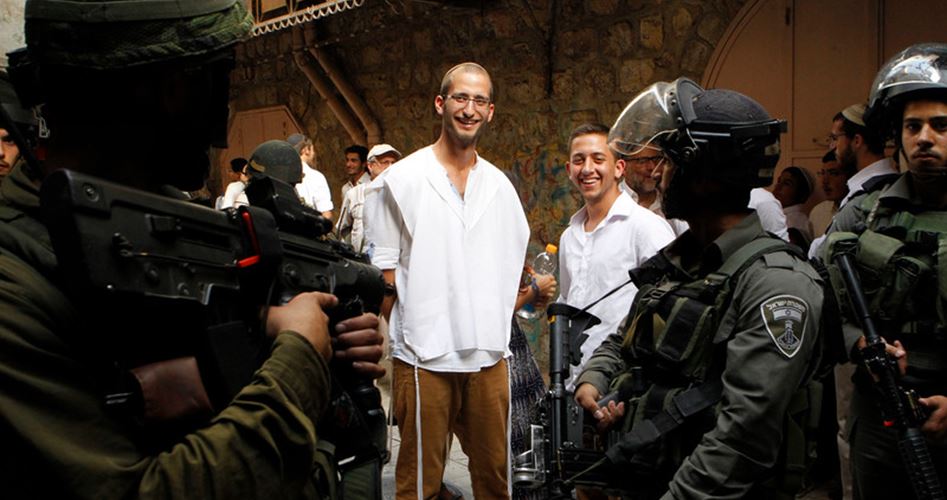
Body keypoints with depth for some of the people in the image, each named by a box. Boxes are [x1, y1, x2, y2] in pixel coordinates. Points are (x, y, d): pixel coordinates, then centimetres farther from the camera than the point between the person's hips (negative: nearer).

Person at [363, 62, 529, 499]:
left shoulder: (499, 185, 11)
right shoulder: (402, 180, -1)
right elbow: (383, 274, -1)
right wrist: (375, 349, -5)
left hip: (489, 356, 4)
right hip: (426, 355, -4)